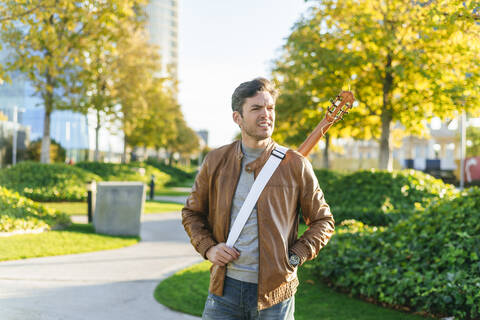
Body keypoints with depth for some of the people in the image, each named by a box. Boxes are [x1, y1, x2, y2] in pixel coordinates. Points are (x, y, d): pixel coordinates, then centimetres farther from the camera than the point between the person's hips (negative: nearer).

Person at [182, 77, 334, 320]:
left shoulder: (295, 165, -1)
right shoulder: (216, 161, 4)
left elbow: (323, 221, 7)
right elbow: (192, 213, 16)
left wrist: (295, 258, -5)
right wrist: (208, 248, 0)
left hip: (274, 291, -1)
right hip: (225, 288, 2)